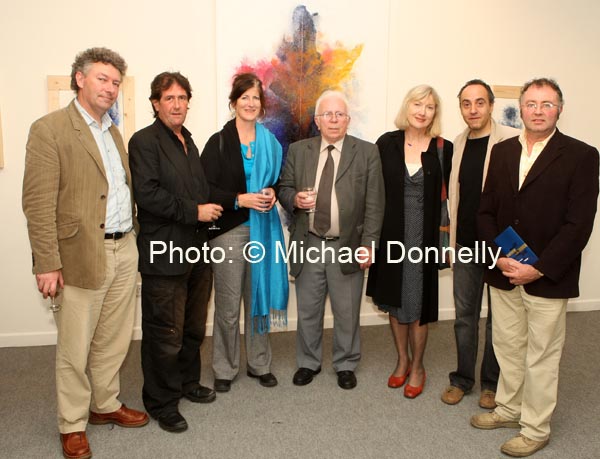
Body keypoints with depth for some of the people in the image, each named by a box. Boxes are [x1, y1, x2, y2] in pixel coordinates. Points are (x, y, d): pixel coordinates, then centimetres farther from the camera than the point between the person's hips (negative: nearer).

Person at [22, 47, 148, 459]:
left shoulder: (113, 132, 16)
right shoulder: (49, 129, -7)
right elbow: (38, 203, -12)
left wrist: (133, 241, 11)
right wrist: (47, 263, -16)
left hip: (125, 251, 7)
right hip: (84, 255, -6)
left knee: (113, 340, 16)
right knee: (75, 347, 7)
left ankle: (106, 405, 35)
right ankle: (72, 425, 24)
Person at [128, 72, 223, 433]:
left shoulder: (189, 142, 18)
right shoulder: (144, 141, -7)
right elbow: (147, 193, -19)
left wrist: (210, 208, 9)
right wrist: (194, 211, -17)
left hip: (196, 250, 8)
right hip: (165, 254, -8)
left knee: (194, 327, 17)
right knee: (166, 334, 1)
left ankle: (188, 382, 36)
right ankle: (162, 403, 17)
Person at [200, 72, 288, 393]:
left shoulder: (270, 143, 10)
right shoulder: (219, 142, -2)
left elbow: (279, 180, 20)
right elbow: (206, 188, -6)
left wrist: (272, 192, -2)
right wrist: (240, 199, -17)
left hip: (263, 227, 3)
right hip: (229, 230, -3)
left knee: (259, 299, 11)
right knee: (228, 304, 3)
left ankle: (259, 364, 26)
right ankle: (224, 369, 20)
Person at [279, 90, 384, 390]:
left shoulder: (367, 153, -1)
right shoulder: (298, 151, 5)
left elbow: (374, 203, -3)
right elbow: (284, 188, 10)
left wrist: (369, 244, -9)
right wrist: (294, 198, -14)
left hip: (348, 247, -1)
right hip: (308, 245, 2)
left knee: (347, 313, 10)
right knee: (307, 311, 13)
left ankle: (345, 365, 31)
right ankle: (308, 363, 33)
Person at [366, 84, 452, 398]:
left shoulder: (443, 149, -2)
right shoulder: (387, 143, 1)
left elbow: (446, 196, 0)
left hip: (424, 236, -2)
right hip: (391, 233, 2)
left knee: (416, 304, 4)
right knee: (394, 301, 13)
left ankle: (417, 367, 25)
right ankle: (402, 360, 33)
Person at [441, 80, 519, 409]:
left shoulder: (512, 141, -12)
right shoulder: (459, 143, 7)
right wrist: (453, 238, 11)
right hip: (466, 243, 5)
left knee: (497, 317, 11)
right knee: (464, 315, 14)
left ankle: (491, 383, 28)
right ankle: (462, 378, 30)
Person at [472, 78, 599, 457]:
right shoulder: (502, 152, 7)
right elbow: (486, 212, 6)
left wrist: (539, 269, -16)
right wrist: (499, 256, -8)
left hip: (548, 279, -4)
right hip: (504, 273, 4)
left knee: (541, 357, 8)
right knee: (507, 347, 17)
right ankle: (509, 408, 38)